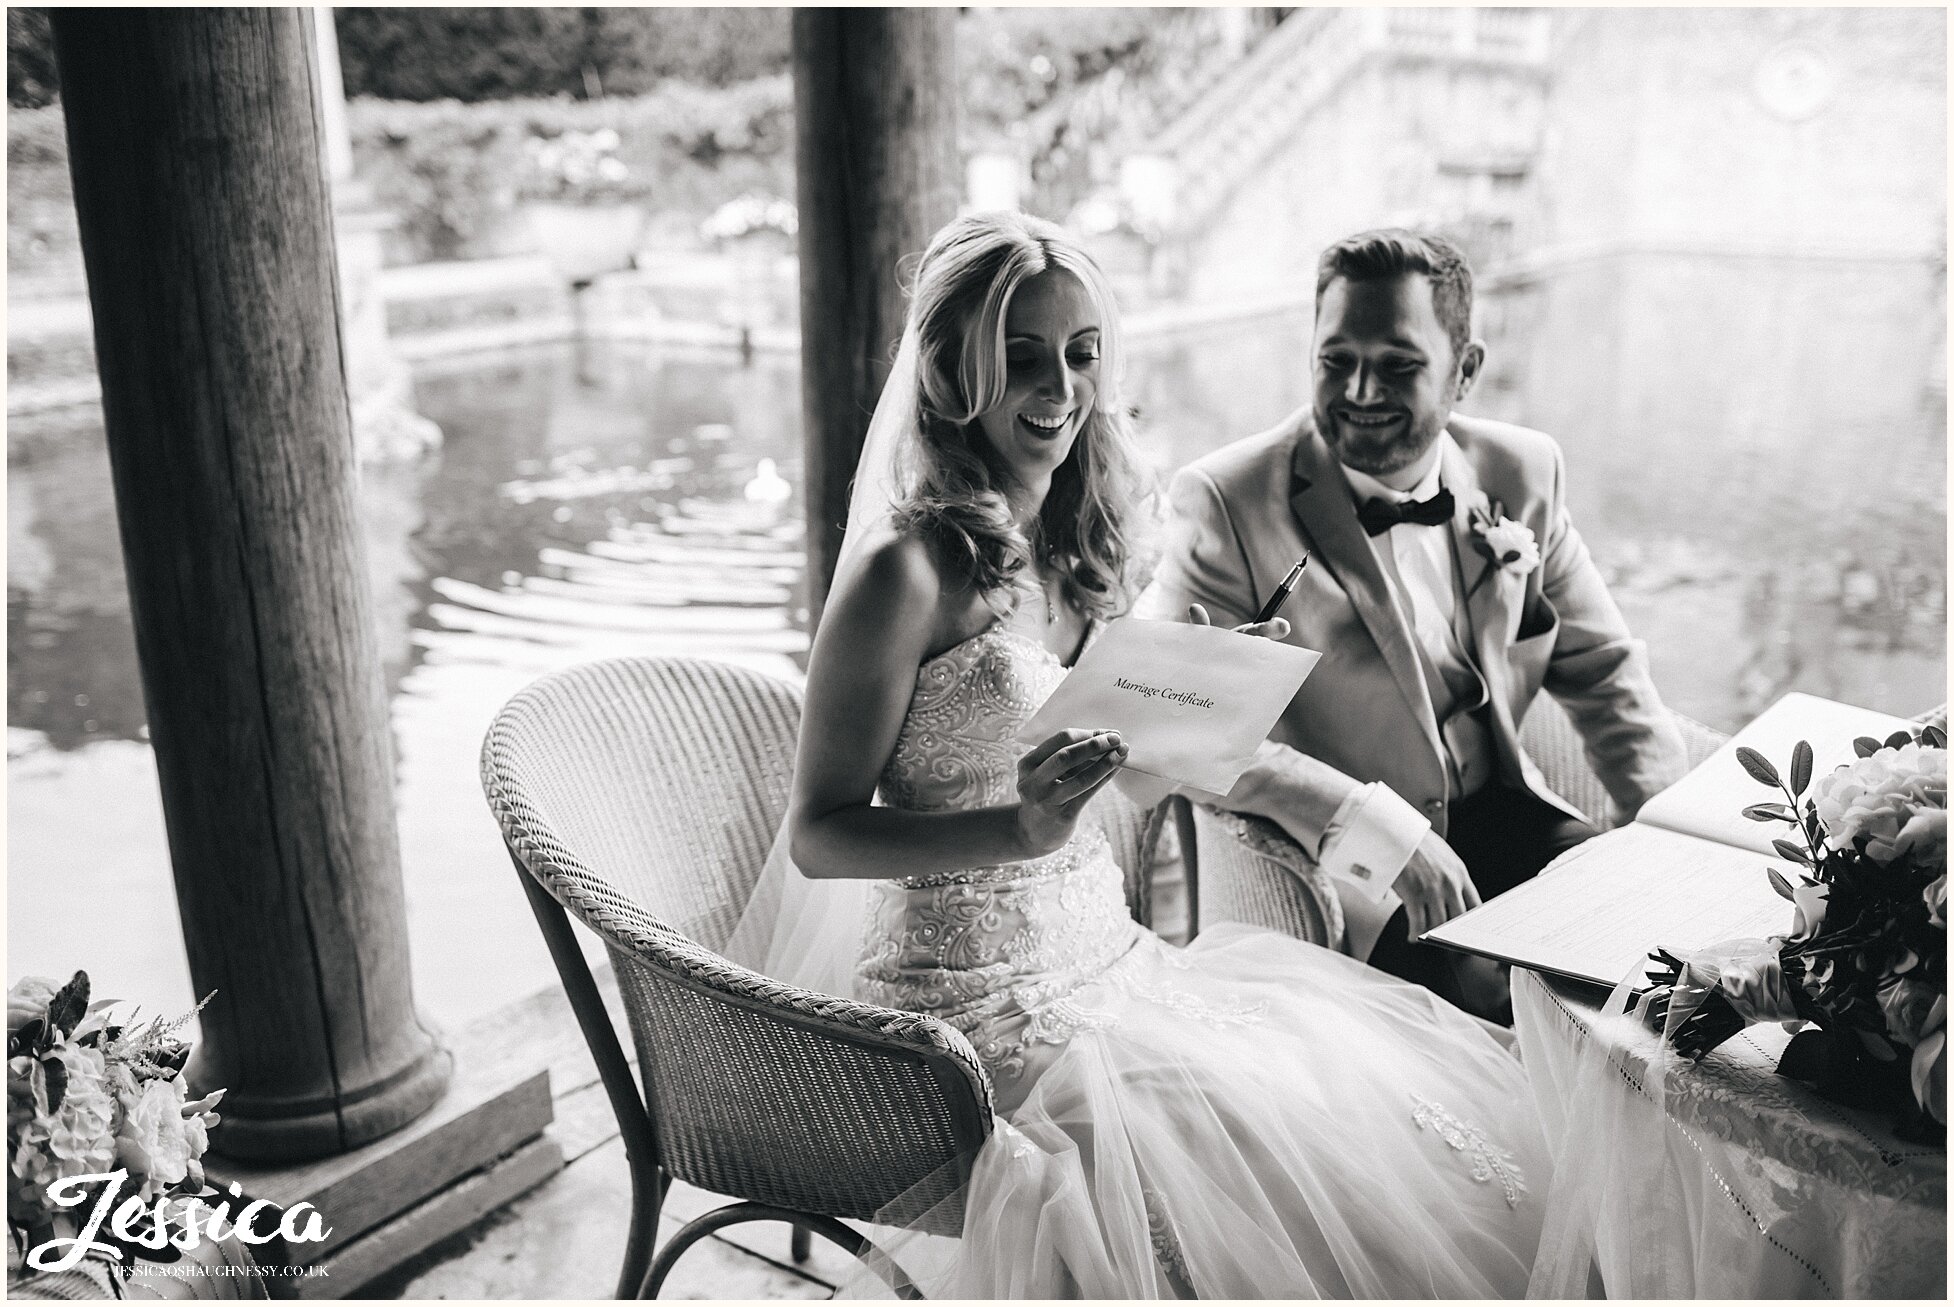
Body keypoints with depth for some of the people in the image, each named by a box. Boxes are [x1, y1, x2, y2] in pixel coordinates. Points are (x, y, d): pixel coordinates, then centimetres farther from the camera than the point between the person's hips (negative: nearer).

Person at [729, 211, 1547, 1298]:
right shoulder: (909, 569, -17)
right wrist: (1020, 829, -28)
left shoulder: (1069, 541, 7)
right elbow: (817, 836, -14)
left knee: (1428, 1074, 0)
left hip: (1107, 957, 8)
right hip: (984, 1011, -7)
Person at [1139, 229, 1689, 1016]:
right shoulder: (1227, 501, -12)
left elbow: (1602, 669, 15)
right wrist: (1375, 823, -29)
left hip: (1507, 816, 6)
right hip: (1338, 868, -5)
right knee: (1501, 989, -27)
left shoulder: (1521, 472, 5)